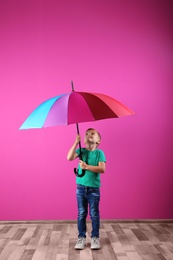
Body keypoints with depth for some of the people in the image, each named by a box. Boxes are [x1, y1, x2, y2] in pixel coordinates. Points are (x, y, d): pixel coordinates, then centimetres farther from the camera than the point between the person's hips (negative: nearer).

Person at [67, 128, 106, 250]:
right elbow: (69, 157, -14)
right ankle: (81, 238, 22)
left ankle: (95, 238, 21)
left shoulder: (99, 152, -4)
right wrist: (76, 142, -20)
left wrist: (87, 167, -23)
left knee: (94, 214, 7)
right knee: (81, 214, 10)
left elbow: (102, 169, -16)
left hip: (94, 188, -2)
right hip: (81, 187, 2)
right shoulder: (81, 151, 3)